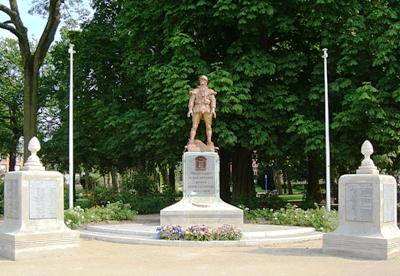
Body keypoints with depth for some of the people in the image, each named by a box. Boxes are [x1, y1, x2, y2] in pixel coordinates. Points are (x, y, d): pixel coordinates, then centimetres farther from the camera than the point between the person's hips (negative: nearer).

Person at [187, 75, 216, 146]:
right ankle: (191, 141, -15)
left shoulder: (210, 91, 15)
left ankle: (209, 142, -6)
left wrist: (213, 110, -14)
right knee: (194, 126, -9)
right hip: (197, 110, 0)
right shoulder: (195, 91, 17)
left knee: (208, 126, -5)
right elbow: (191, 100, 7)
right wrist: (190, 110, -8)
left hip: (207, 110, 0)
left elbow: (213, 101, 2)